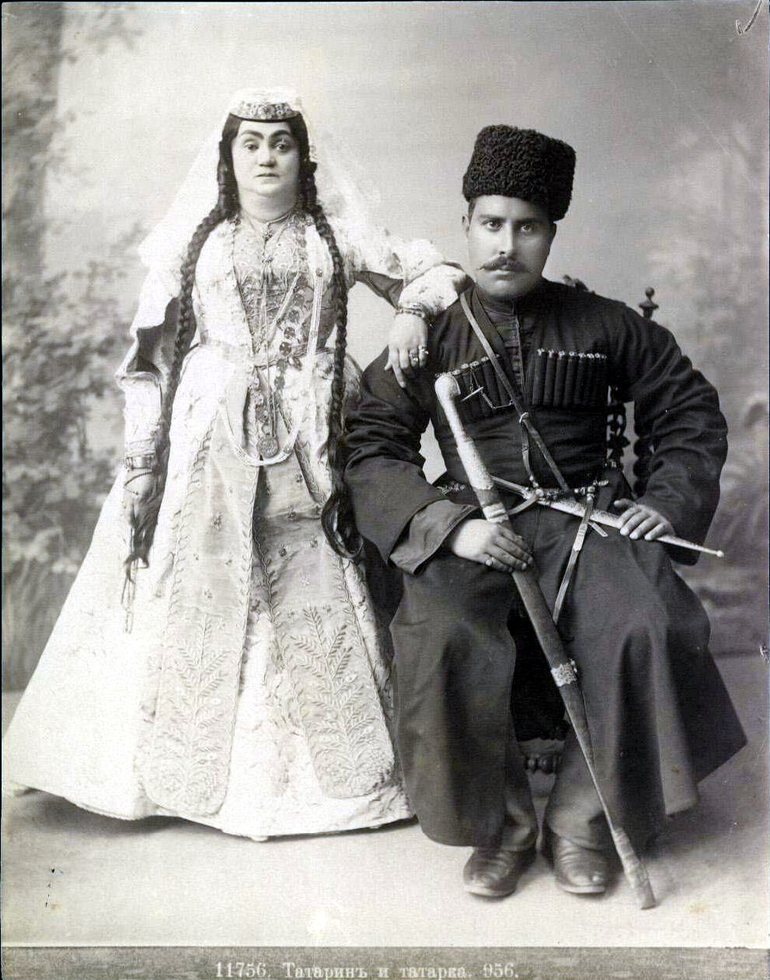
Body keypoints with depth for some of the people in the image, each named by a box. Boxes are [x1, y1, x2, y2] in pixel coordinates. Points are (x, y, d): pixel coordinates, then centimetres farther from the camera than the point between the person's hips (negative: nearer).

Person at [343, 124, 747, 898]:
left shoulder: (601, 325, 9)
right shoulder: (428, 339, 5)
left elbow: (690, 411, 17)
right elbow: (371, 451, -1)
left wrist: (669, 499, 1)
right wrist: (451, 526, -16)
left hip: (585, 515, 1)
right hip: (471, 529, -1)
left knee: (647, 630, -28)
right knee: (444, 645, -31)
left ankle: (579, 819, -7)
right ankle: (502, 825, -7)